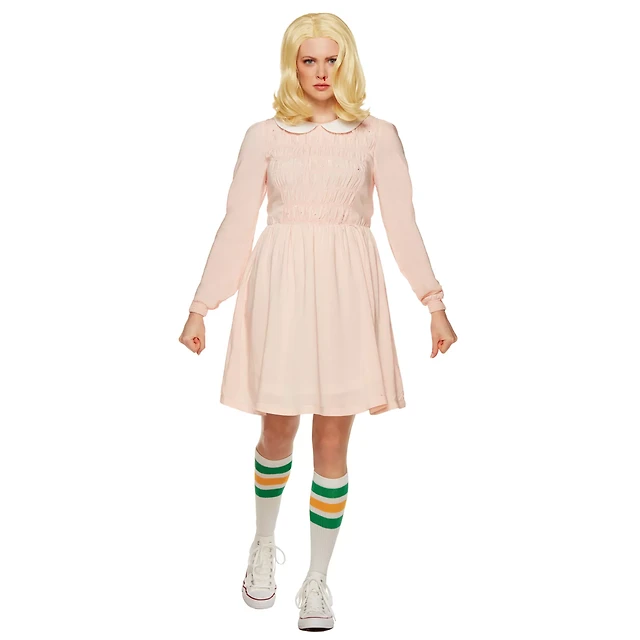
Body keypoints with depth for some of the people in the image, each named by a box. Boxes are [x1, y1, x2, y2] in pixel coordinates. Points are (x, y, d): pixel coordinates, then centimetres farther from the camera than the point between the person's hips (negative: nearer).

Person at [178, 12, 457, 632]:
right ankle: (264, 546, 37)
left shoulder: (377, 135, 6)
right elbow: (236, 227, 4)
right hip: (279, 286, 0)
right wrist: (200, 308, 2)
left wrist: (434, 303, -5)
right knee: (277, 431, 9)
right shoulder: (264, 136, 6)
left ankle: (317, 579, 21)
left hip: (345, 289, 0)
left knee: (332, 442, 4)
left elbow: (402, 224, 2)